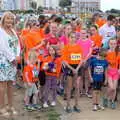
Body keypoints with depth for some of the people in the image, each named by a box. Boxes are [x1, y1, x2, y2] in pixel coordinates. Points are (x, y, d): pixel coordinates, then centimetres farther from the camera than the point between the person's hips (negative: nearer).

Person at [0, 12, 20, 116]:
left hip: (13, 60, 7)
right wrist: (12, 58, -12)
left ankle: (10, 106, 16)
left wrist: (17, 56, -2)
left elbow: (17, 44, 13)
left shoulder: (13, 31, 17)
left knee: (10, 84, 10)